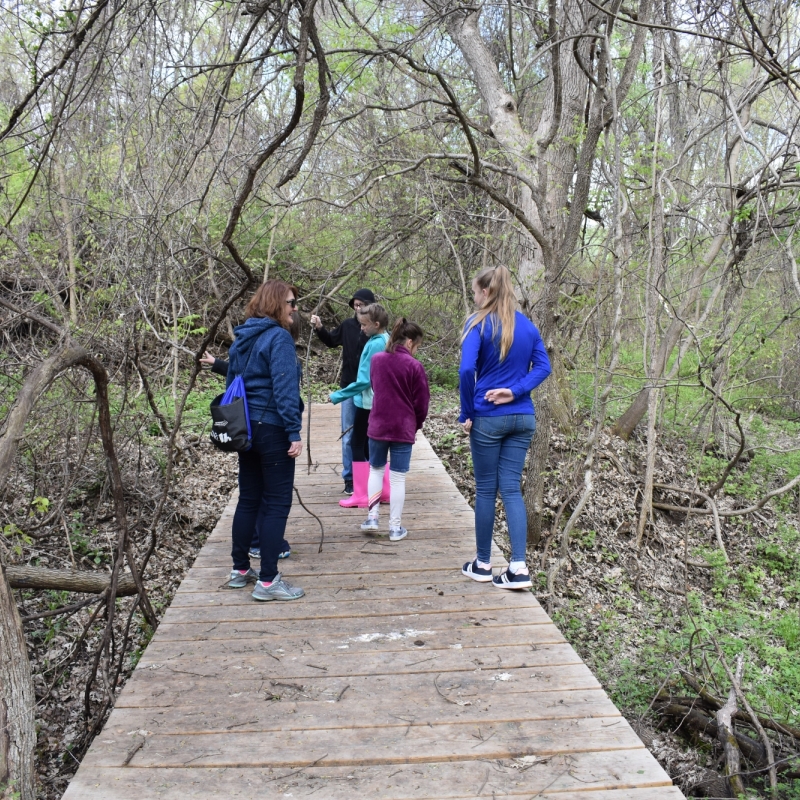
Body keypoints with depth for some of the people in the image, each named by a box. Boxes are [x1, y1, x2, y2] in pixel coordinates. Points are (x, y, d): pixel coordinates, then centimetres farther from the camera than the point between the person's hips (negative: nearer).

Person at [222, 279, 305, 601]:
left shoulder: (242, 338, 12)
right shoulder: (279, 337, -14)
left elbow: (232, 381, 17)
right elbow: (285, 388, -20)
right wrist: (294, 432, -19)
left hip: (246, 427, 8)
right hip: (272, 427, -8)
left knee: (248, 499, 16)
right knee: (277, 503, -2)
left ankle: (240, 570, 25)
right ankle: (268, 581, 1)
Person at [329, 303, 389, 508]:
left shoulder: (374, 345, -20)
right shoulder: (387, 340, 5)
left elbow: (364, 380, -21)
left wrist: (337, 396, -15)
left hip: (368, 402, -8)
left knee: (358, 445, 3)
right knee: (372, 447, 16)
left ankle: (361, 495, 8)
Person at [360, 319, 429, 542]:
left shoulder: (376, 360, 2)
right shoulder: (414, 366, -12)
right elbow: (421, 402, -7)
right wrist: (416, 425, 11)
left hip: (378, 425, 4)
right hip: (403, 429, -3)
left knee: (376, 469, 20)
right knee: (398, 477, 4)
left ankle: (372, 516, 15)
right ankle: (395, 527, 9)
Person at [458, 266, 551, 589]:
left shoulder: (478, 324, -10)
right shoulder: (527, 325, 8)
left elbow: (467, 370, -19)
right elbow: (543, 367, 1)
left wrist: (466, 413, -10)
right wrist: (514, 391, -8)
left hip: (488, 417, -4)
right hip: (522, 417, 5)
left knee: (486, 489, 7)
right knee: (511, 488, 7)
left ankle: (483, 564, 19)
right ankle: (519, 567, 1)